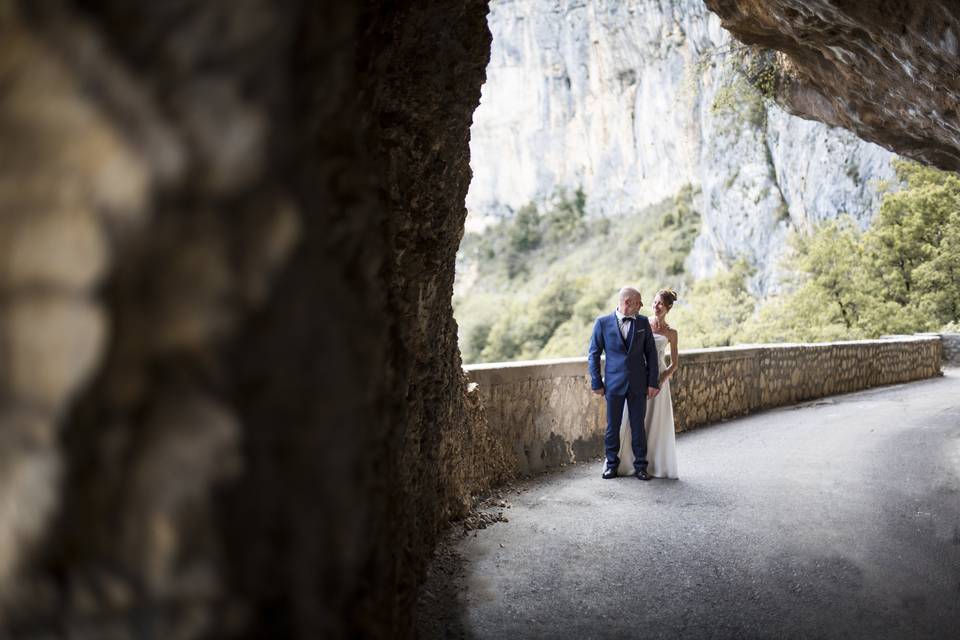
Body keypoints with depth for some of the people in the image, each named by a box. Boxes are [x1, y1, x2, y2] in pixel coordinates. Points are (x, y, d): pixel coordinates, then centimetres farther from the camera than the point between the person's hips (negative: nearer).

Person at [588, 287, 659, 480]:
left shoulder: (643, 323, 5)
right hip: (614, 383, -1)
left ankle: (640, 466, 16)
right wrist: (596, 383, -3)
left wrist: (653, 382, 0)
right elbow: (593, 354, 1)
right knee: (613, 426, 6)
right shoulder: (603, 323, -2)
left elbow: (651, 353, 6)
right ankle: (611, 464, 19)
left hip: (638, 383, 2)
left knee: (638, 426, 6)